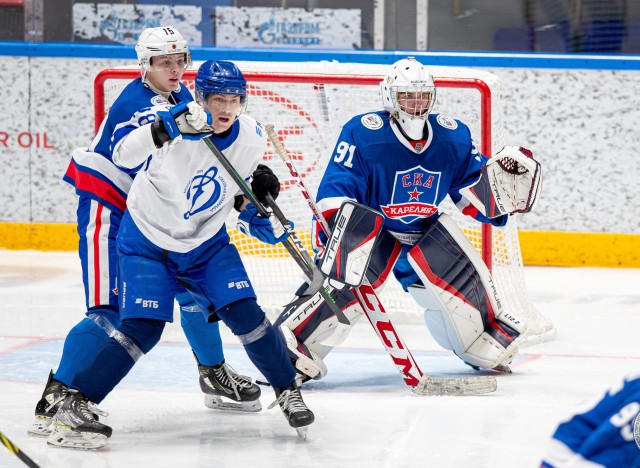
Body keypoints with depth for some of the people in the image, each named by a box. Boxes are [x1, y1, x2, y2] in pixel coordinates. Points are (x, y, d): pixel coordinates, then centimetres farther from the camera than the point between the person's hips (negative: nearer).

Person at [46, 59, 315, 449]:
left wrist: (261, 196, -12)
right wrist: (168, 125, -55)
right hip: (147, 240, -3)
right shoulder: (171, 119, -25)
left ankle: (288, 391, 11)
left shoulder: (252, 139, -10)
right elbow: (123, 154, -42)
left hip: (207, 242, 3)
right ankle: (75, 406, -7)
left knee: (245, 315, -9)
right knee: (143, 329, -15)